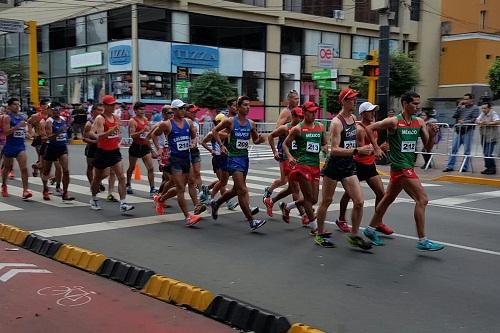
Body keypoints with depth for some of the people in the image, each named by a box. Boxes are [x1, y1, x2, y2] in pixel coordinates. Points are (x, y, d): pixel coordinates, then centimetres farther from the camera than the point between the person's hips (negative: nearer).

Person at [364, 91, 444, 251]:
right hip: (400, 167, -8)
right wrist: (377, 148, -9)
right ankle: (422, 241, -5)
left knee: (388, 199, 18)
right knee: (422, 199, -11)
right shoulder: (393, 122, -12)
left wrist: (432, 134, -11)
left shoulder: (419, 122, 6)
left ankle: (371, 229, 33)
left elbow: (427, 145, 7)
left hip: (409, 167, 8)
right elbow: (369, 128, -8)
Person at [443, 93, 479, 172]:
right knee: (454, 149, 1)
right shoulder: (462, 108, 18)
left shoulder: (475, 108, 4)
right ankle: (450, 166, 3)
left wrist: (465, 122, -21)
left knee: (467, 151, -1)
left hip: (468, 131, -5)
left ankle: (465, 167, 4)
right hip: (458, 131, 5)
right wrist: (459, 106, 3)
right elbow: (454, 116, 9)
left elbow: (474, 119, -8)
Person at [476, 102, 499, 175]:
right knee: (485, 154, 10)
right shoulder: (482, 114, 11)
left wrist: (488, 123, -34)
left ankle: (492, 169, 1)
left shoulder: (493, 114, -11)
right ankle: (488, 168, 20)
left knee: (488, 154, -11)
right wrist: (480, 122, -18)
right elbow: (477, 120, 4)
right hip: (484, 137, 7)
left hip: (491, 138, -7)